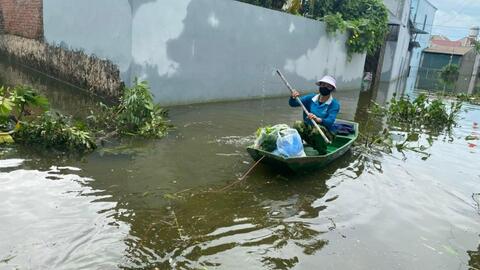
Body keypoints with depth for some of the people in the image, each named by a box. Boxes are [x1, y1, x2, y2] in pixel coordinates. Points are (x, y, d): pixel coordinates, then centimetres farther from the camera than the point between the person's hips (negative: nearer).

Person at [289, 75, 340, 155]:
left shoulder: (334, 104, -10)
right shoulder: (311, 98, 1)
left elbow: (330, 122, -24)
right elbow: (292, 104, -2)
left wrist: (317, 119, -44)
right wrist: (293, 97, -26)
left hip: (326, 133, -3)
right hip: (309, 130, 3)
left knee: (317, 129, -36)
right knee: (298, 124, -24)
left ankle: (323, 154, -13)